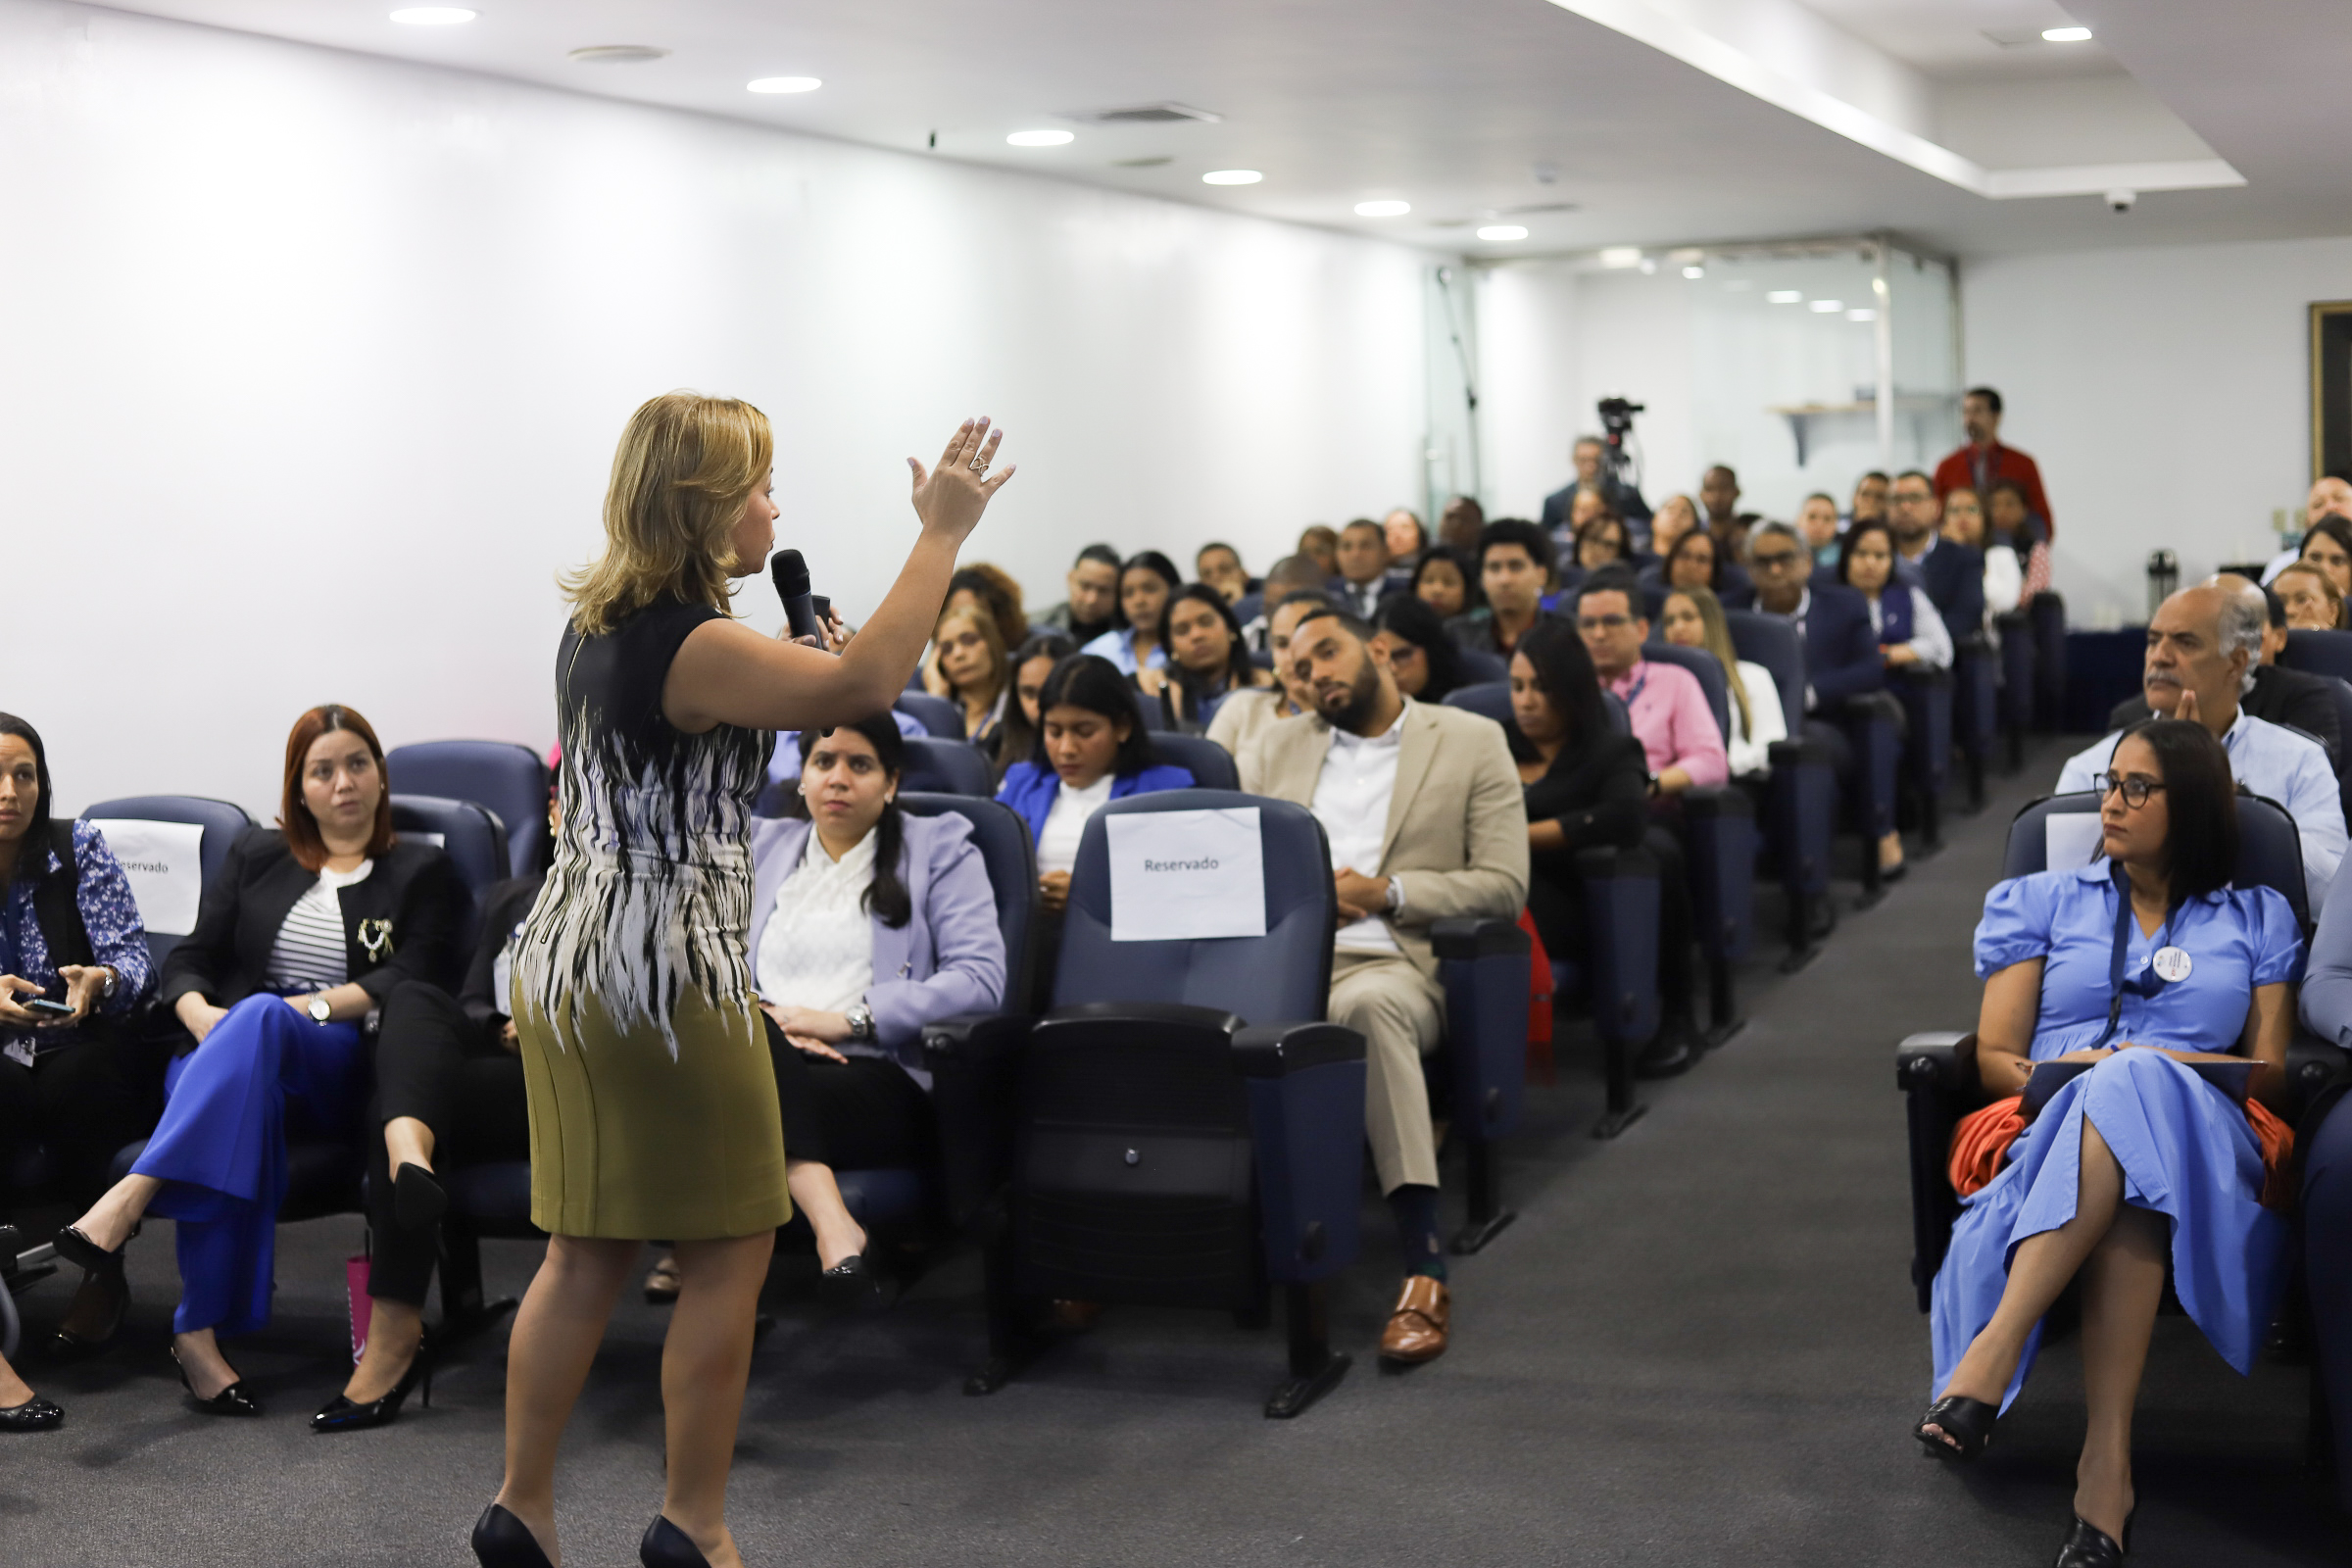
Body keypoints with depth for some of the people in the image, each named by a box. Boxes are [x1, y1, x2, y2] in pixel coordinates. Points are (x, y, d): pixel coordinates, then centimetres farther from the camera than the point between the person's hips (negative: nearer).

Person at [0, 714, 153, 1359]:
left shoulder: (79, 847, -1)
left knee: (72, 1083, -34)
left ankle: (102, 1276, -17)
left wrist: (100, 982, -32)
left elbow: (133, 958, -7)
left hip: (88, 1057, -1)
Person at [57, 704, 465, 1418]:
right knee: (245, 1101, -37)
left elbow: (414, 979, -2)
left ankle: (129, 1199, -51)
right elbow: (189, 958, 15)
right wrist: (200, 1014, -7)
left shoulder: (422, 871, 14)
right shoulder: (256, 857, 23)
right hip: (228, 1055, 2)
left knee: (261, 1020, -38)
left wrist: (312, 1006, -14)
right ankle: (200, 1332, -45)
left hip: (340, 1068, -2)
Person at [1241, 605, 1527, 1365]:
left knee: (1369, 1004, -41)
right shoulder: (1276, 748, 25)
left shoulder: (1473, 743, 13)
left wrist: (1385, 893, -7)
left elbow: (1505, 885, 5)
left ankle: (1423, 1272, -41)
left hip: (1396, 965, -3)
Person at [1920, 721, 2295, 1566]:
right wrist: (2054, 1073, -9)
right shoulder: (2039, 902, 25)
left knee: (2136, 1088, -40)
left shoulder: (2258, 918, 24)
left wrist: (2144, 1073, -7)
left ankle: (1994, 1348, -52)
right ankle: (2108, 1457, -50)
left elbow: (2271, 1072, 12)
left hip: (2202, 1141, 0)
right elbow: (1994, 1056, 16)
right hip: (2047, 1126, 0)